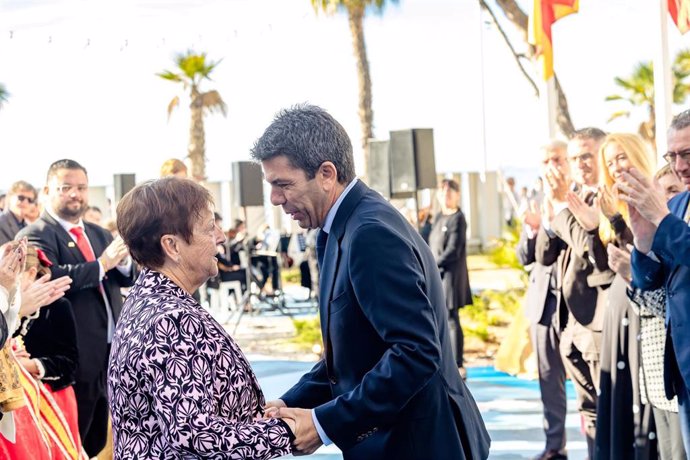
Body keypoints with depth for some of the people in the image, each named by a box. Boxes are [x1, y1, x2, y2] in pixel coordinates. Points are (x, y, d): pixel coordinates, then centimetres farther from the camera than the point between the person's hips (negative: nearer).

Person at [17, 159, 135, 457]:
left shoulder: (99, 234, 15)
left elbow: (128, 277, 9)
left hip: (111, 353, 7)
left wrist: (123, 262, -12)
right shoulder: (36, 236, -10)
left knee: (95, 443, 18)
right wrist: (102, 264, -24)